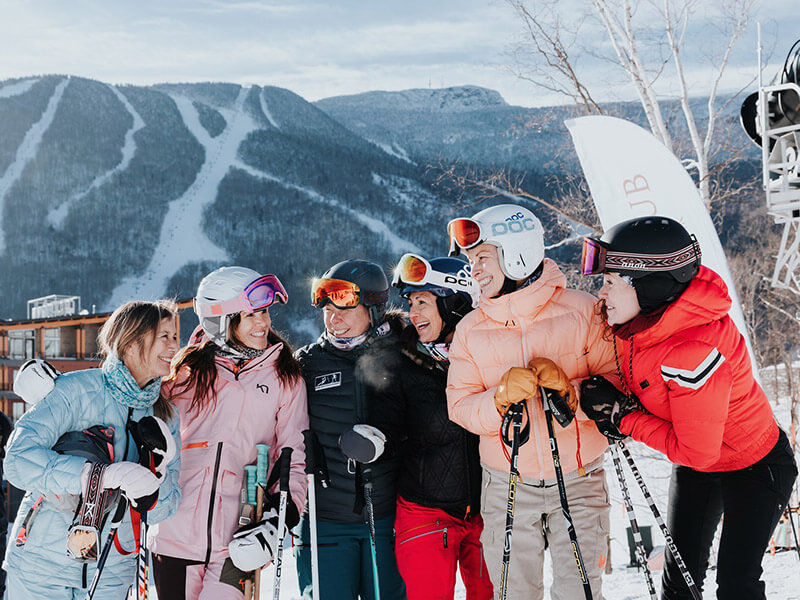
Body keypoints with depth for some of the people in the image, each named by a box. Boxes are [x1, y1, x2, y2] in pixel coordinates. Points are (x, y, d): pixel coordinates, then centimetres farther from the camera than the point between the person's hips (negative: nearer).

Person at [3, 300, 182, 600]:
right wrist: (102, 474, -36)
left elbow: (160, 511, 0)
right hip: (43, 563, -4)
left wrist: (157, 479, -22)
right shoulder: (76, 389, -13)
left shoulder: (164, 416, 3)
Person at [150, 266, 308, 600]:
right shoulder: (190, 369, 7)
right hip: (177, 531, 2)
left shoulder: (284, 377, 5)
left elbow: (295, 459, 3)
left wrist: (276, 520, -9)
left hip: (238, 536, -2)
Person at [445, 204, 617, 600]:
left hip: (577, 483, -2)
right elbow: (460, 407, -3)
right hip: (507, 489, 2)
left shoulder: (582, 311, -6)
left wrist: (570, 389, -24)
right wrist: (500, 399, -23)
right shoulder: (470, 330, 1)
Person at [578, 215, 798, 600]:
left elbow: (695, 451, -32)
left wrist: (624, 418, -26)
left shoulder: (694, 352, -40)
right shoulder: (639, 317, -16)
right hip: (694, 467, 8)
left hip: (754, 469, -7)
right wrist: (615, 413, -12)